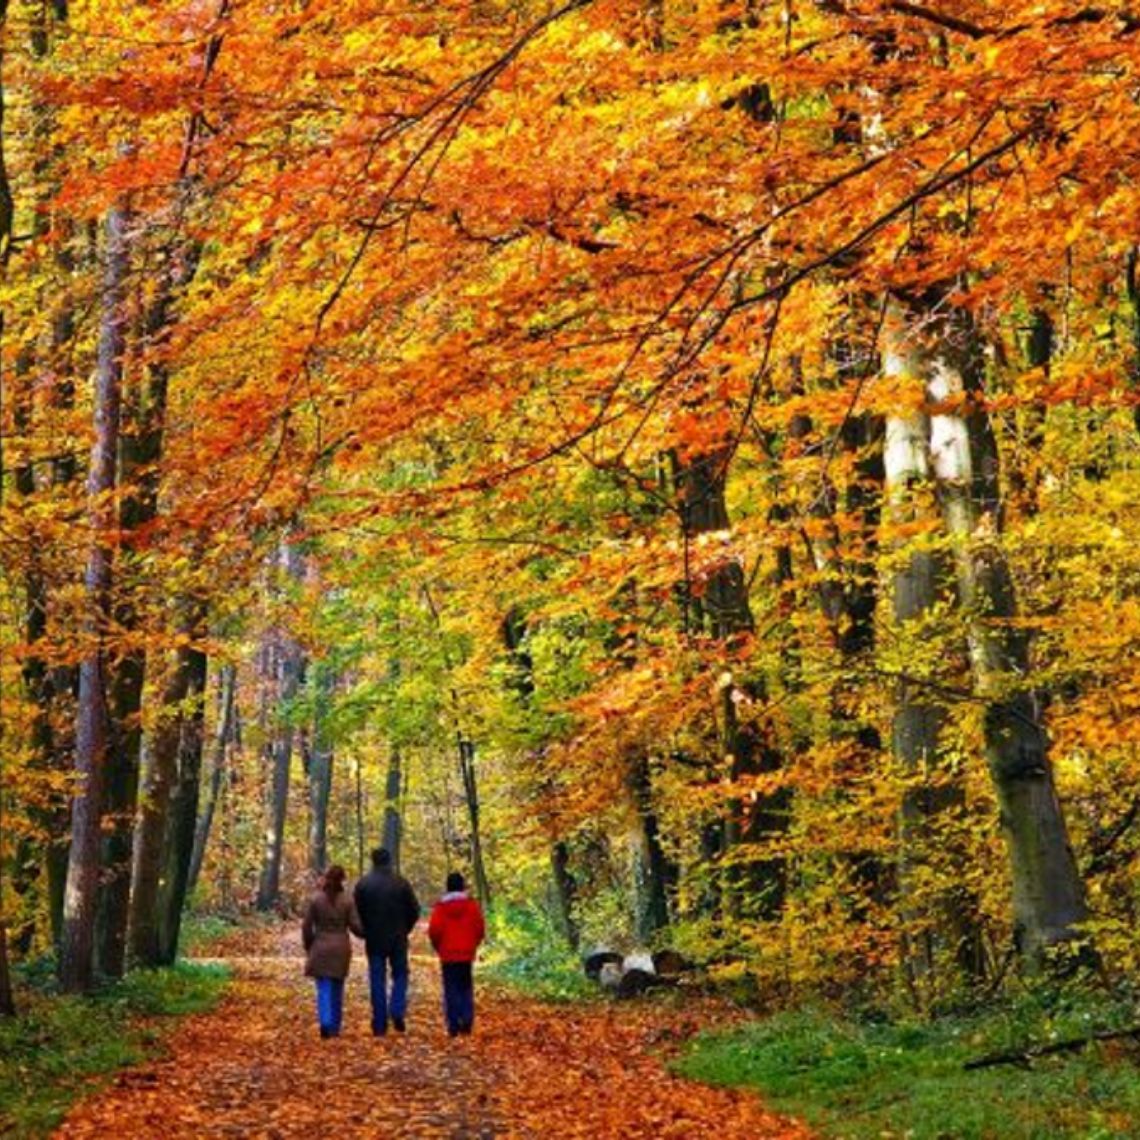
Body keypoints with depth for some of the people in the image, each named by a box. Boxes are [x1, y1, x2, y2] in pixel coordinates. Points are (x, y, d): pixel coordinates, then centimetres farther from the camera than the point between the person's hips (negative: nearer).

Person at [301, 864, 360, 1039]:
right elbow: (355, 926, -6)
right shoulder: (347, 900, -4)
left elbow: (306, 927, -3)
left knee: (324, 989, 0)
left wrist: (308, 948, 12)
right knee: (337, 990, 14)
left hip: (321, 948, -1)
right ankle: (335, 1028, 19)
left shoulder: (315, 899, -5)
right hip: (341, 948, 1)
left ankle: (325, 1023, -21)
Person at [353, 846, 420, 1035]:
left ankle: (380, 1025, 4)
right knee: (400, 975, 14)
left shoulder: (363, 884, -4)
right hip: (398, 940, 0)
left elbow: (356, 913, -4)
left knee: (377, 980, 5)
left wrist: (366, 932, 11)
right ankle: (397, 1012, -6)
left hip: (374, 940, 0)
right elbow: (414, 911, -1)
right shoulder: (401, 883, -4)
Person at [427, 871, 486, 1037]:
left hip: (447, 955, -1)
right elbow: (480, 928, -2)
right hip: (466, 954, 1)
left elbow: (434, 931, -9)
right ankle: (467, 1022, 2)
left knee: (451, 990, 3)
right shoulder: (471, 905, -1)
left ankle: (453, 1025, -4)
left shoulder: (441, 907, -6)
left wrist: (439, 948, 8)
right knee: (466, 988, 12)